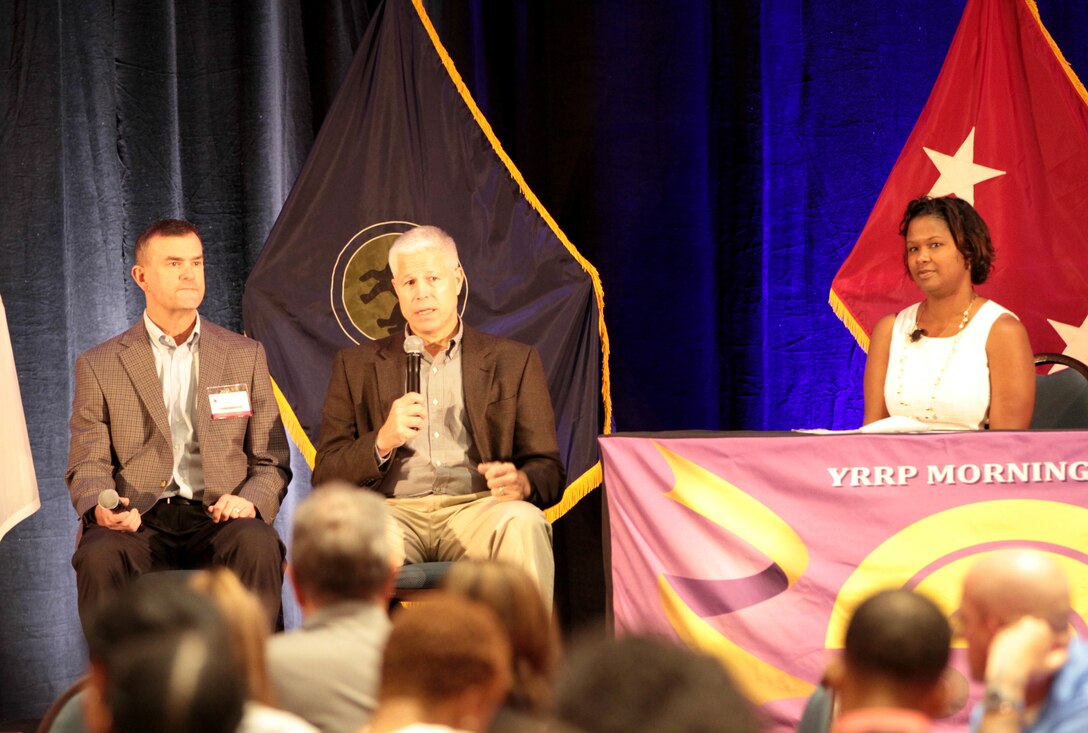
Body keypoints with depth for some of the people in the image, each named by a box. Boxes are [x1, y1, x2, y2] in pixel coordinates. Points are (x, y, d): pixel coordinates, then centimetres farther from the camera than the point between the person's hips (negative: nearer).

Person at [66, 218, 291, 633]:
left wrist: (250, 500, -10)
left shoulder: (246, 356, 16)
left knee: (258, 545, -34)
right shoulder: (99, 366, 13)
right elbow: (87, 464, 9)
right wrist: (101, 506, -16)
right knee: (99, 555, -34)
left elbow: (271, 462, 14)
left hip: (217, 517, 1)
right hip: (138, 520, -1)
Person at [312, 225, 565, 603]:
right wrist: (383, 441, -8)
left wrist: (521, 483, -12)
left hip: (476, 510, 1)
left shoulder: (513, 361, 18)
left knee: (523, 524, -35)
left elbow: (549, 470, 13)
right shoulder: (357, 366, 19)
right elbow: (325, 476, 12)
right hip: (396, 511, -1)